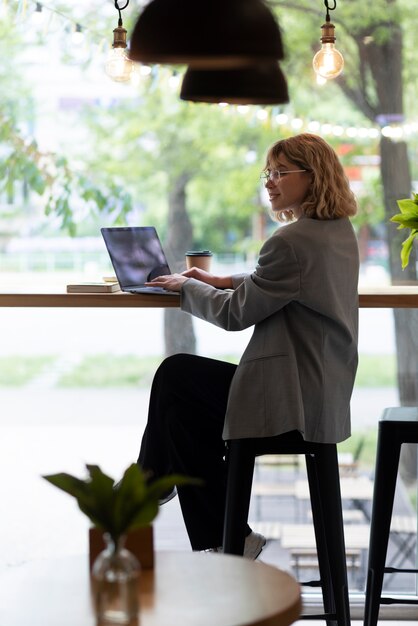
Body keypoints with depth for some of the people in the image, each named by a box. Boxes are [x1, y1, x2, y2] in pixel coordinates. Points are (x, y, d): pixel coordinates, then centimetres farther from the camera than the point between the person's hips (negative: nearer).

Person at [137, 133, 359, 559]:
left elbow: (235, 313, -14)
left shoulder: (293, 240, -22)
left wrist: (186, 286, 3)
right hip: (322, 390, 10)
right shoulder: (340, 230, 9)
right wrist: (222, 281, 14)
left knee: (175, 377, 4)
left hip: (292, 398, -10)